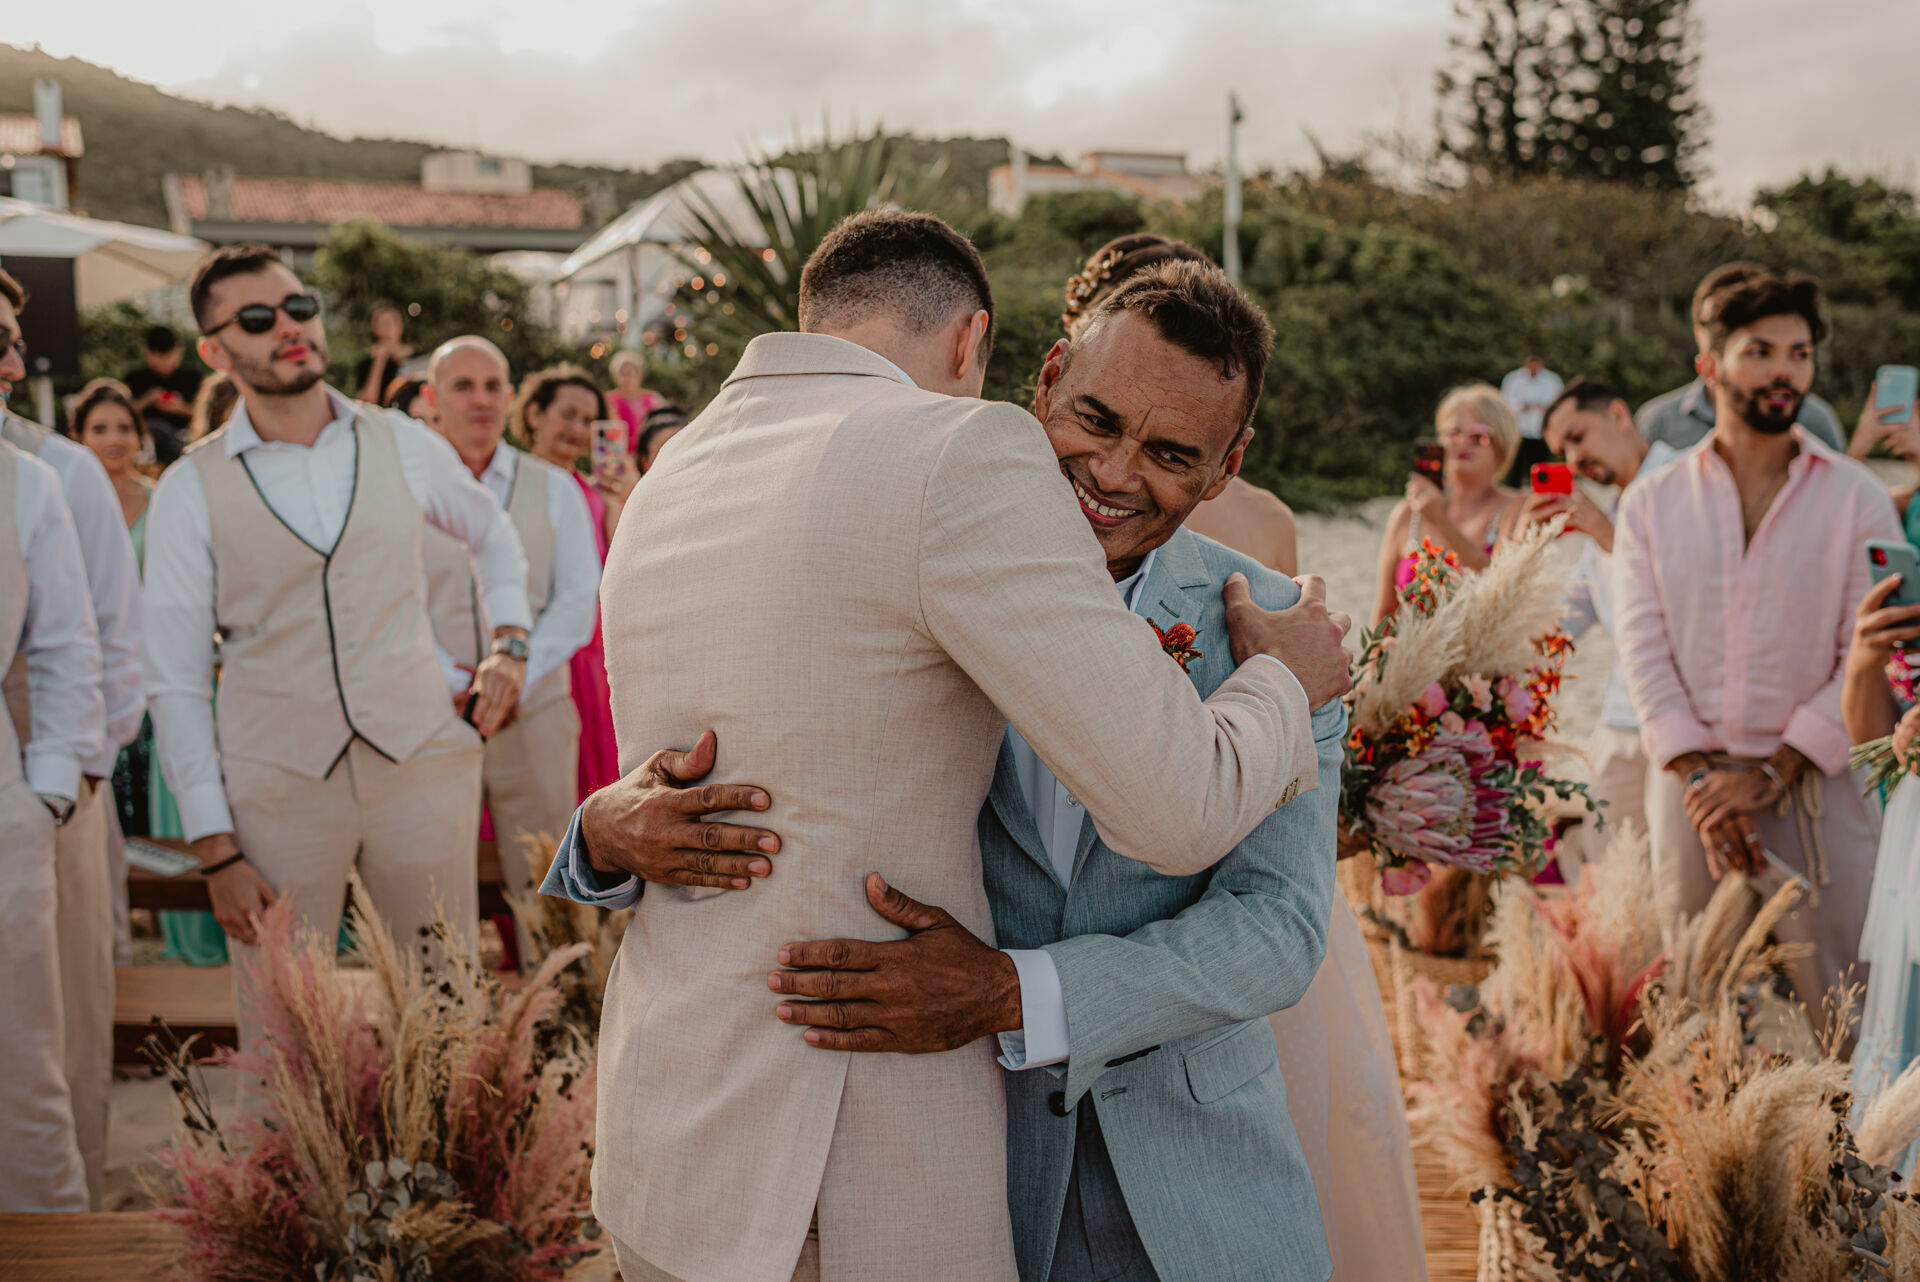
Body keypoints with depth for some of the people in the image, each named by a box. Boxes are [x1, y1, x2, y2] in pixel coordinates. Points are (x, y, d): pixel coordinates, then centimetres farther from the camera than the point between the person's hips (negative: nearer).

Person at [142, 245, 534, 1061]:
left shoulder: (402, 446, 5)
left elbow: (492, 534, 26)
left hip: (420, 765, 2)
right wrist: (216, 850, -6)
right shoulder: (191, 491, -2)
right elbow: (175, 684, -2)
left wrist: (509, 642, 11)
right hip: (278, 790, -2)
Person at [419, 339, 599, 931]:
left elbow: (578, 599, 3)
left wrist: (515, 680, -10)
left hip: (534, 708, 1)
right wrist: (456, 685, -11)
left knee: (542, 882, 1)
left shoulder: (554, 488, 10)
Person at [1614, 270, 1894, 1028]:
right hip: (1690, 782, 1)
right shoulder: (1651, 505, 9)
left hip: (1815, 781, -1)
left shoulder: (1857, 499, 5)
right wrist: (1698, 778, -11)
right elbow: (1643, 650, 1)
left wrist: (1773, 773, -11)